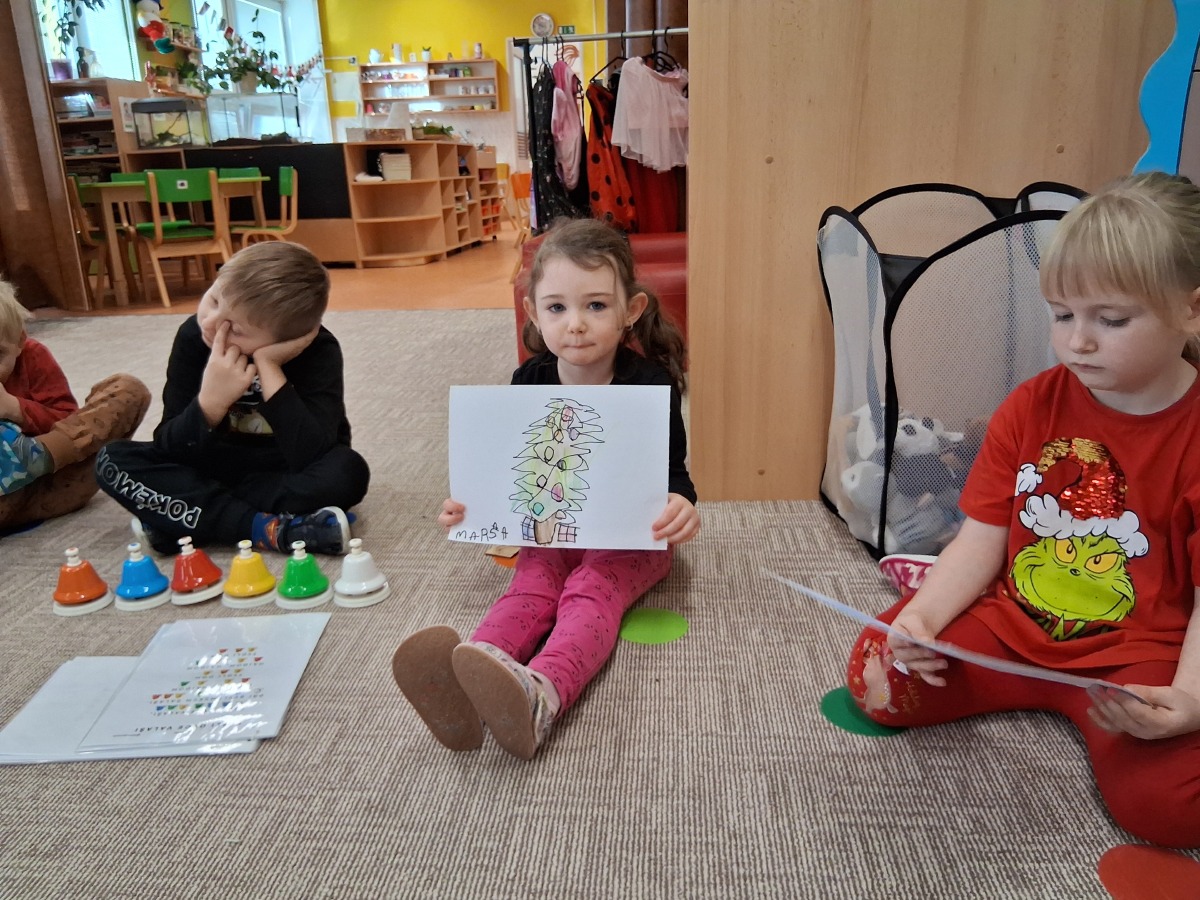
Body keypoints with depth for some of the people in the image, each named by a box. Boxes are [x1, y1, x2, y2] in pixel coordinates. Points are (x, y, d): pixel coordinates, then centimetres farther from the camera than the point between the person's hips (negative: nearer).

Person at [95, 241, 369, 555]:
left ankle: (177, 518, -20)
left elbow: (310, 458, -35)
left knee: (347, 471, -34)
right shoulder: (193, 335, -15)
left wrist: (269, 367, -37)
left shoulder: (319, 351, -22)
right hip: (219, 468, 3)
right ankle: (269, 530, -28)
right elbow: (168, 446, -15)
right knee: (113, 460, -16)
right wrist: (210, 403, -35)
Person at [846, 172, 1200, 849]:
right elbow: (981, 541, -2)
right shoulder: (1033, 406, -1)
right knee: (876, 677, -13)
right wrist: (922, 617, -19)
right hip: (1010, 623, 3)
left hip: (1137, 653, -3)